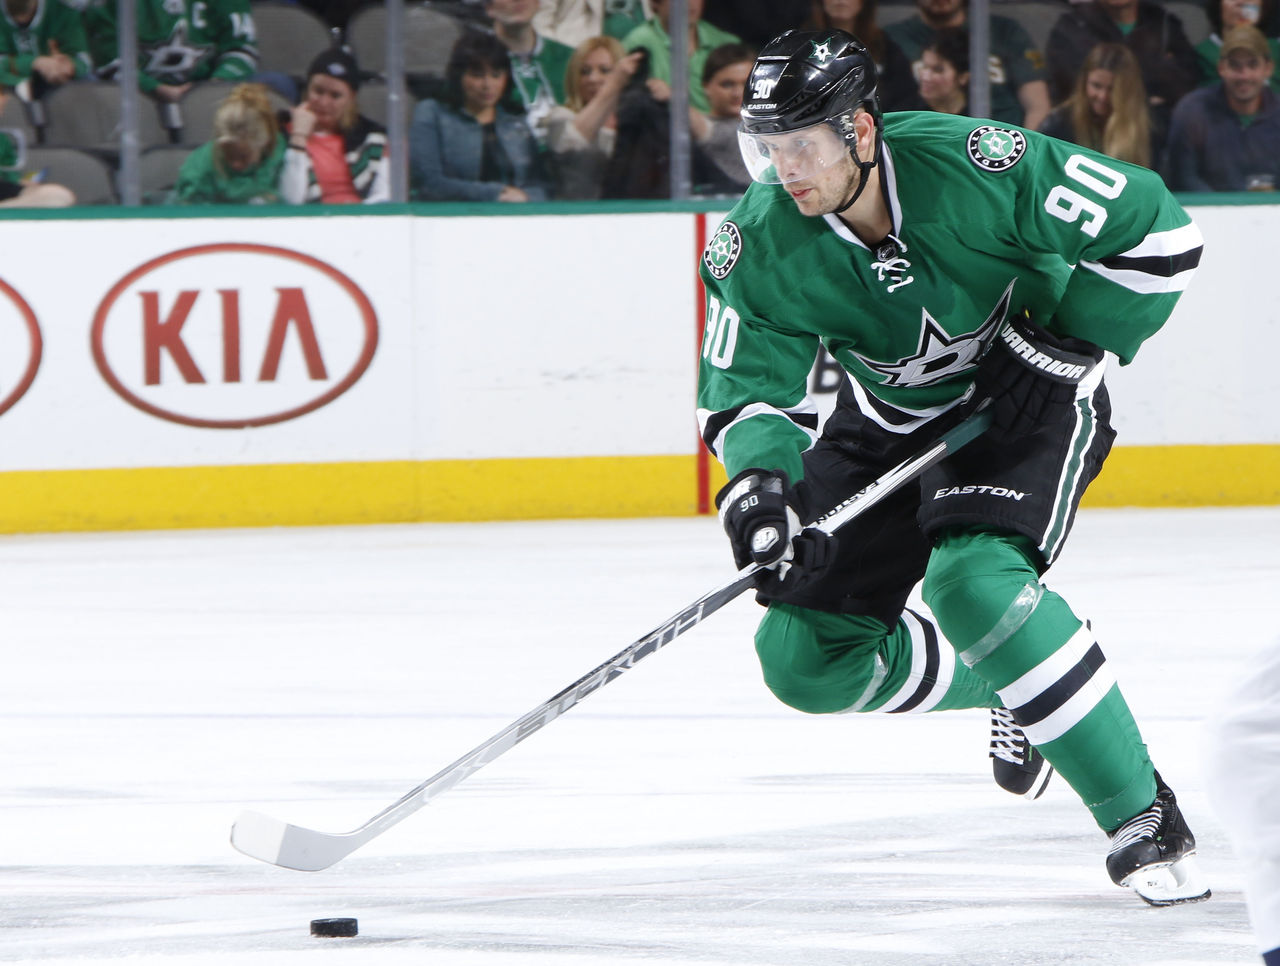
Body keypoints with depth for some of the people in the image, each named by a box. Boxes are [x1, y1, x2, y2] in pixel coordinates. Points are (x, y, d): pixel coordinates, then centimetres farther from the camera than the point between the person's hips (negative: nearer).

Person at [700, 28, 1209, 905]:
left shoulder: (976, 168, -30)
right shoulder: (763, 245, -19)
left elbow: (1156, 231, -23)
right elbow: (745, 384, -17)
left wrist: (1063, 345, -22)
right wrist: (757, 481, -38)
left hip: (1027, 402, -6)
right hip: (887, 424, 6)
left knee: (975, 584, -32)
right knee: (805, 657, 0)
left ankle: (1143, 816, -22)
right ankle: (1011, 692, 25)